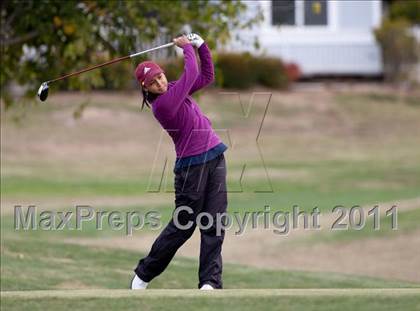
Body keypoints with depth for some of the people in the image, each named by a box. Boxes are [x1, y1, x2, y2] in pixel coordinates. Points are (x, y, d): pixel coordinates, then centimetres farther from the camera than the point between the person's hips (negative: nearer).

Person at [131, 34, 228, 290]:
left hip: (215, 157, 7)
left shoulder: (175, 90, 10)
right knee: (183, 226, 2)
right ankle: (143, 274, 19)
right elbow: (191, 73, -15)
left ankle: (211, 281, -4)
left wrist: (201, 45, 8)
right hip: (192, 165, -7)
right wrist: (187, 47, 0)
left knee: (214, 224, -2)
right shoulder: (162, 104, -16)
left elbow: (207, 76, 18)